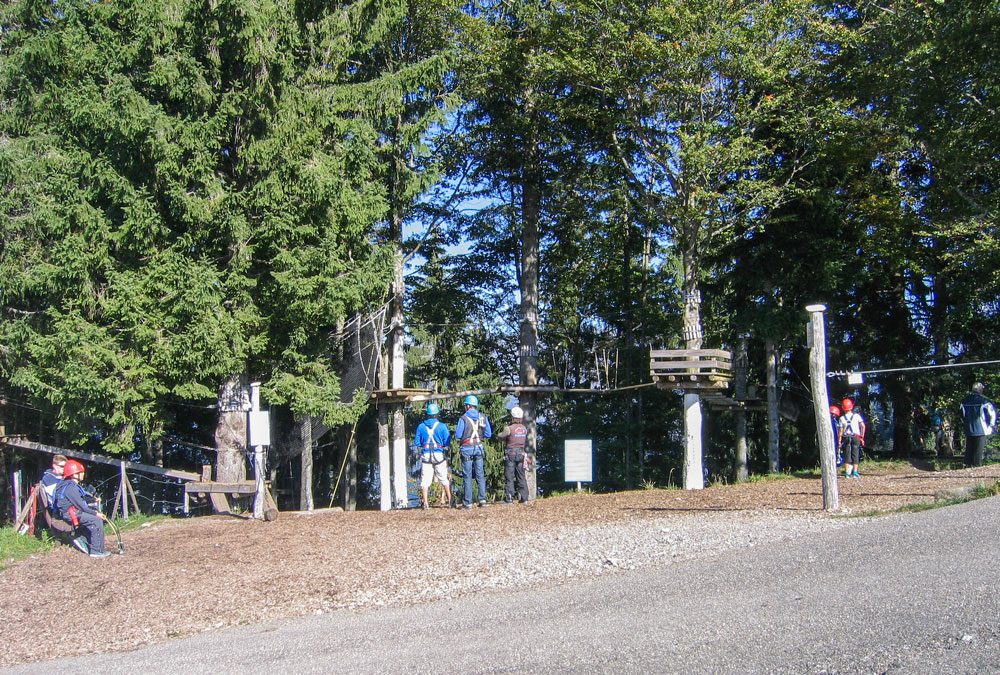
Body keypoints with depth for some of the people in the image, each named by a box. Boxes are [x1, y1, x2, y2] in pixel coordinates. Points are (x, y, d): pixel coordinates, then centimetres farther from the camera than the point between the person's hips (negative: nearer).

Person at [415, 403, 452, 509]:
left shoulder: (421, 426, 3)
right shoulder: (442, 426, -3)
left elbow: (416, 442, 4)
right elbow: (447, 442, -3)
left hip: (425, 455, 1)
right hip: (439, 454, -1)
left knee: (425, 480, 3)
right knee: (444, 478, 8)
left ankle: (425, 502, -1)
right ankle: (450, 499, 11)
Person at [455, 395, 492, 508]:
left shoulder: (463, 418, -8)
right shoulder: (483, 417, 3)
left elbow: (458, 435, -8)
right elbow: (488, 434, 5)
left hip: (467, 449, -3)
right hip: (480, 448, 3)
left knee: (467, 477, 2)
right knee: (480, 475, 8)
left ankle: (468, 502, 2)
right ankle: (482, 499, -1)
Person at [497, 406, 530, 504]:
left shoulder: (509, 428, -14)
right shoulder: (524, 428, 3)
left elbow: (500, 436, -3)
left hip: (510, 454, -5)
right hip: (521, 453, 5)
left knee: (509, 477, 0)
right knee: (521, 477, 11)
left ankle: (509, 499, -2)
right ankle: (524, 497, 10)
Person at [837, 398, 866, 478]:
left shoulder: (842, 418, -2)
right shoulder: (857, 415, -2)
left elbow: (841, 431, -3)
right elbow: (863, 426, -3)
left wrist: (839, 441, 2)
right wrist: (862, 436, 7)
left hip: (846, 438, 1)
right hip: (856, 437, 0)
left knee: (847, 455, 5)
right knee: (855, 455, 4)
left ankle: (847, 473, 2)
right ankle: (855, 472, -1)